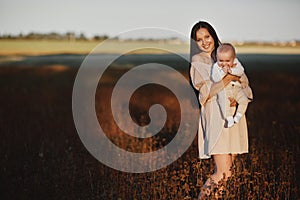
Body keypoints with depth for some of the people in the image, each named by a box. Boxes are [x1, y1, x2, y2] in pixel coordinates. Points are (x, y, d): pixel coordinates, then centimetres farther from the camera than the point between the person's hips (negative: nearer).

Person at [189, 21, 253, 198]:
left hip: (234, 114, 6)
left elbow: (244, 80, 10)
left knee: (229, 168, 8)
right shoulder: (197, 63, 0)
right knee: (223, 173, -10)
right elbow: (207, 91, -11)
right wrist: (230, 77, -13)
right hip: (215, 115, -5)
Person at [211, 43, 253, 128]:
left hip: (237, 88, 3)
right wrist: (223, 72, -22)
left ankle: (238, 115, -1)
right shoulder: (216, 67, -2)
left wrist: (231, 70, -21)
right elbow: (215, 79, -12)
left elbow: (241, 71, -10)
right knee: (224, 102, -30)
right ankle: (229, 119, -22)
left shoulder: (236, 63, 5)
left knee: (244, 99, -16)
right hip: (223, 89, -3)